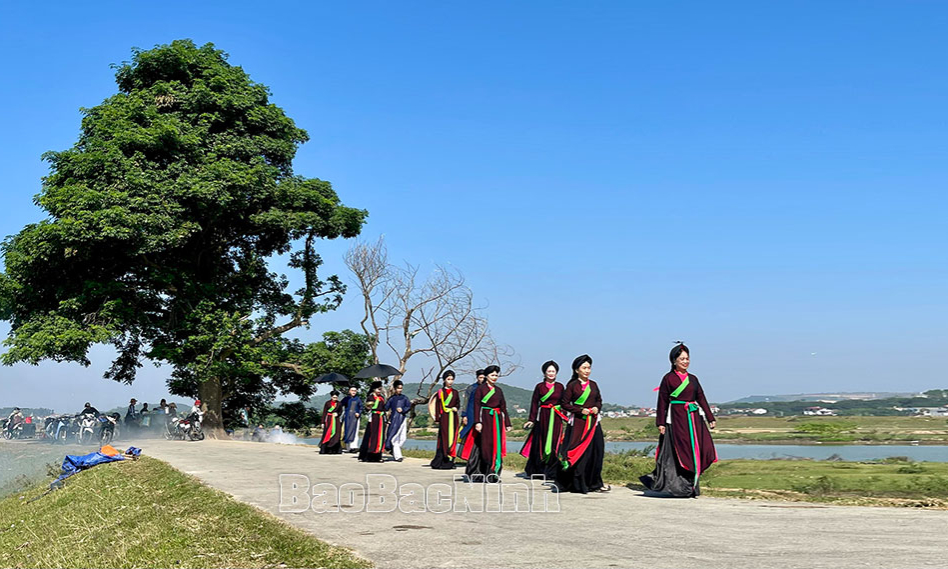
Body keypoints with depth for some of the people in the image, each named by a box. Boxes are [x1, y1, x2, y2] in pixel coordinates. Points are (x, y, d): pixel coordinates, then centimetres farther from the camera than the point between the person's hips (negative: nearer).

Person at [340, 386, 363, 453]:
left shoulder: (358, 399, 9)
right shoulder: (346, 399, 9)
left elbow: (361, 408, 9)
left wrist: (359, 413, -8)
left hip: (355, 417, -1)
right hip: (347, 417, 1)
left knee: (354, 431, -13)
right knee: (347, 431, 0)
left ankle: (354, 446, -23)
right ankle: (348, 447, 7)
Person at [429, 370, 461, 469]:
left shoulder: (455, 393, 14)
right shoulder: (440, 392, 4)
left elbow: (458, 403, 14)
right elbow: (437, 405, 1)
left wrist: (456, 408, -9)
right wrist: (437, 418, -5)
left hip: (453, 417, 3)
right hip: (444, 417, -3)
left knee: (452, 438, 1)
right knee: (443, 438, -7)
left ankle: (449, 462, 5)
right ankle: (439, 462, -6)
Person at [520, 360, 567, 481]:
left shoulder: (560, 387, 9)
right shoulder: (539, 386, 3)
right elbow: (534, 403, 2)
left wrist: (564, 418, 6)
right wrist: (531, 420, -3)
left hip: (556, 418, 1)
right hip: (542, 417, -1)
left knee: (554, 444, -3)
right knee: (541, 444, 1)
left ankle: (551, 473, 1)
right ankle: (537, 470, 14)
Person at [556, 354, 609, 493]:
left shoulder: (593, 385, 12)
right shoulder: (572, 385, -2)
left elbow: (599, 400, 22)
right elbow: (564, 403, -3)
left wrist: (597, 408, 0)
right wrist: (580, 410, -12)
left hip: (593, 422, 5)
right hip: (578, 423, -5)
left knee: (595, 451, 3)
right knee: (579, 452, -5)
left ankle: (594, 483, 12)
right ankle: (578, 484, 2)